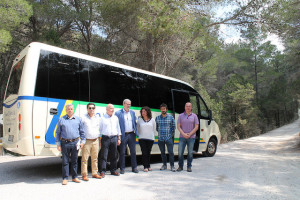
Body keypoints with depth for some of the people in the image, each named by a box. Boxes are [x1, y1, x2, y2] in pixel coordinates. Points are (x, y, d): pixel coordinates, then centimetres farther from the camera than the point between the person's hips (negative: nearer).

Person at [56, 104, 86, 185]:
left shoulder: (78, 119, 10)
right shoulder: (61, 120, 5)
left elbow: (82, 131, 14)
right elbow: (58, 132, 7)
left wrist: (82, 141, 6)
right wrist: (58, 144, 2)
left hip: (75, 142, 2)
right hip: (65, 143, -1)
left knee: (74, 161, 9)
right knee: (65, 161, 2)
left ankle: (75, 177, 20)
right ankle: (65, 178, 12)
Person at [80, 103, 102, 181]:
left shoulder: (97, 118, 11)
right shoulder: (83, 118, -2)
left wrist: (99, 140, 18)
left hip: (95, 141, 4)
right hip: (86, 141, -4)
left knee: (95, 158, 10)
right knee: (84, 158, -3)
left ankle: (95, 173, 20)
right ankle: (84, 175, 6)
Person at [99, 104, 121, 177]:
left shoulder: (115, 118, 12)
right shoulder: (102, 118, 1)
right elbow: (99, 129, 3)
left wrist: (119, 139, 12)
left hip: (114, 138, 4)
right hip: (105, 138, -4)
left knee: (113, 156, 9)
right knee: (104, 156, -2)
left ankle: (113, 170, 20)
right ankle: (102, 171, 4)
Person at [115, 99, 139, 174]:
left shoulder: (132, 112, 11)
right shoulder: (118, 113, -3)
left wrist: (136, 132, 7)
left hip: (131, 134, 4)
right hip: (123, 135, -4)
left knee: (133, 152, 9)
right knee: (122, 152, 4)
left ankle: (134, 167, 19)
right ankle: (122, 168, 15)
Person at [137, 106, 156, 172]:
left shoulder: (152, 120, 4)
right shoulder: (139, 120, 2)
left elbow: (154, 129, 15)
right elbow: (138, 129, 13)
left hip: (150, 139, 1)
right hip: (142, 139, -1)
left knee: (148, 153, 4)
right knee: (144, 152, -7)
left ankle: (148, 166, 17)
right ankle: (145, 167, 0)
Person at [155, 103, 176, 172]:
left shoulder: (171, 117, 0)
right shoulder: (157, 118, 5)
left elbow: (173, 127, 6)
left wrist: (171, 134, 5)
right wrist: (160, 133, 12)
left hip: (168, 138, -2)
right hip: (160, 138, 2)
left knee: (170, 152, -5)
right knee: (162, 152, 9)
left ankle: (172, 166, 5)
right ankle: (164, 165, 22)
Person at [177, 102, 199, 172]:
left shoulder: (194, 116, 6)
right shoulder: (181, 116, 6)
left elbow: (196, 127, 1)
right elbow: (178, 126, 3)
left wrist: (190, 134, -9)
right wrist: (184, 134, -11)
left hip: (191, 137, 0)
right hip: (182, 137, 0)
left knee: (190, 153, 4)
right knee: (180, 152, -1)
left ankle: (189, 167, 16)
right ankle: (180, 166, 14)